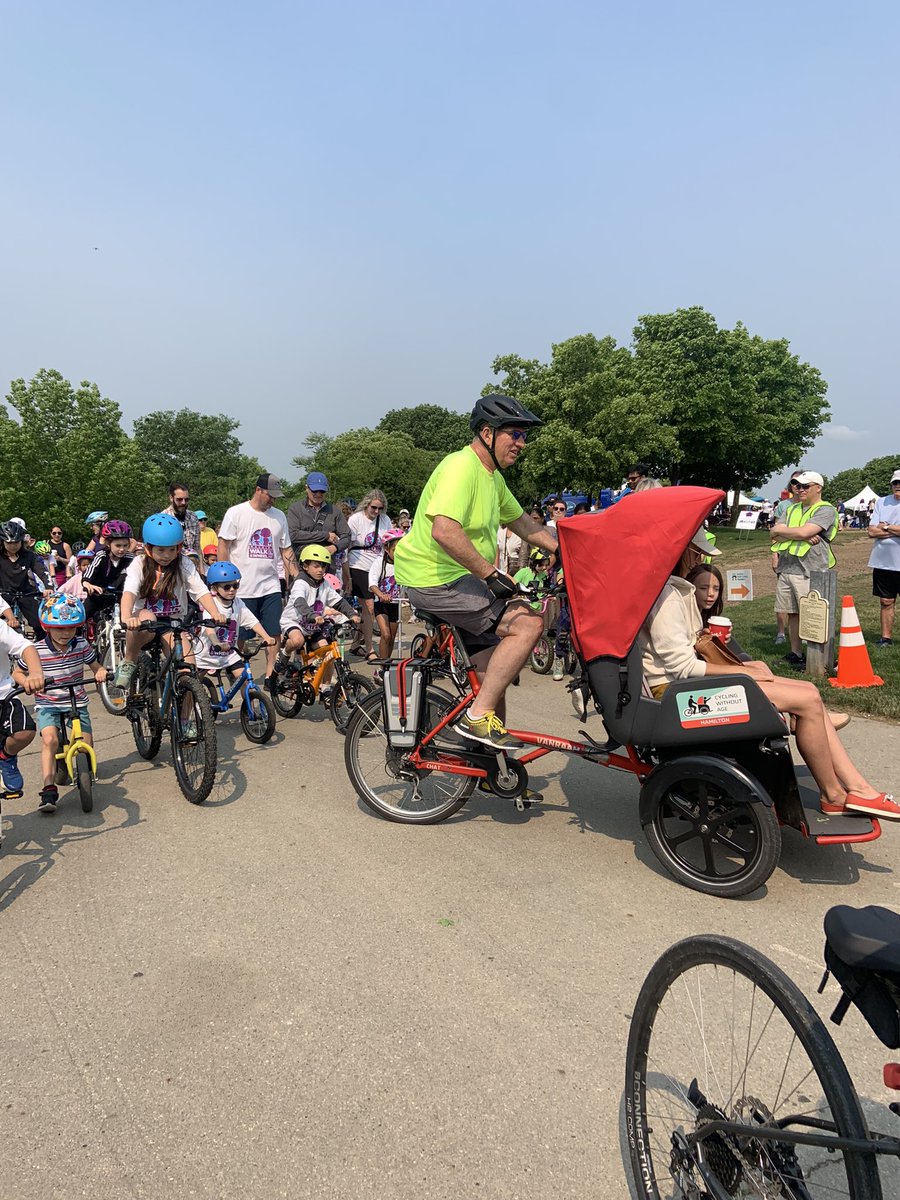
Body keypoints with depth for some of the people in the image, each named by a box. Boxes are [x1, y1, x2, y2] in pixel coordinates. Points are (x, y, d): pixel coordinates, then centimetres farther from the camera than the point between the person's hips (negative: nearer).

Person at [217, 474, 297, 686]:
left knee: (274, 634, 0)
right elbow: (223, 547, -3)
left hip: (271, 586, 4)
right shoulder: (236, 513, -3)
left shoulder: (279, 516, 11)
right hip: (242, 587, -4)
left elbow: (285, 550, 15)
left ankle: (271, 675, 8)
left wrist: (296, 577, 8)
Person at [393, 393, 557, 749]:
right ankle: (478, 715, -16)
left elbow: (524, 524, 23)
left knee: (493, 674, 12)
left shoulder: (492, 476, 15)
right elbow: (444, 531, -32)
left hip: (460, 578, 10)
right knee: (528, 623, -20)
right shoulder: (461, 466, -18)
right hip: (435, 579, -10)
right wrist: (492, 575, -30)